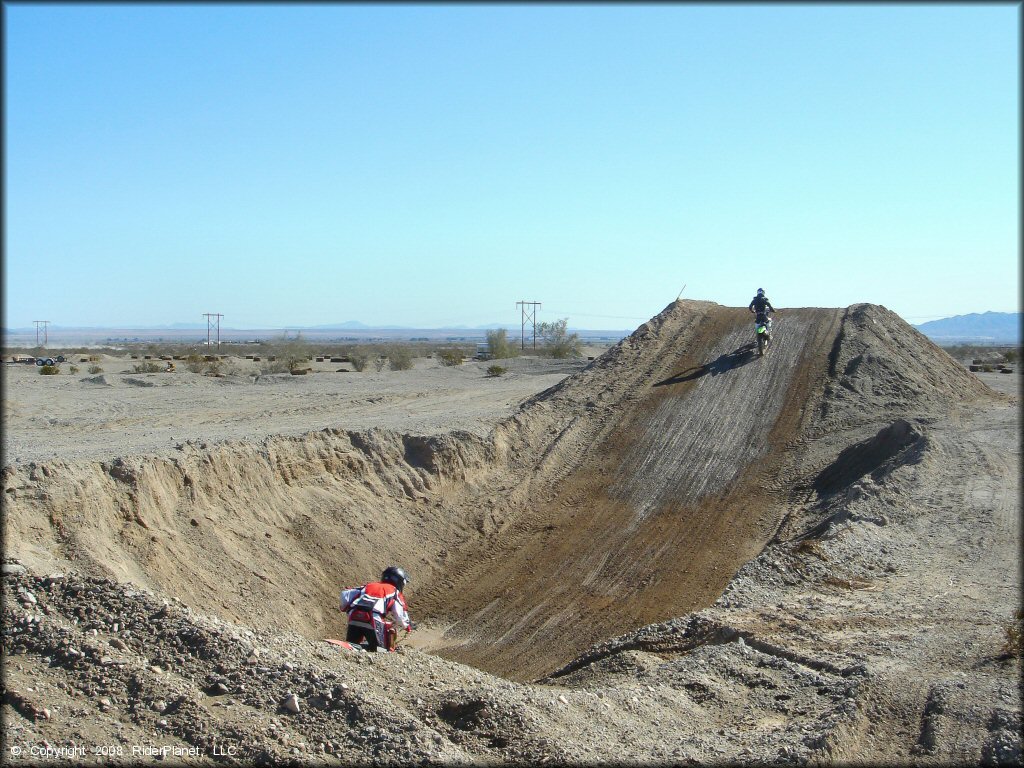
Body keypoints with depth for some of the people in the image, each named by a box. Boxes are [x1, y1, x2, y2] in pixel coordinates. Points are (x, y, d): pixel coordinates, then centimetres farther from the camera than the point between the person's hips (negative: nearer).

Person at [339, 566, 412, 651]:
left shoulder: (369, 585, 29)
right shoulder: (395, 592, 17)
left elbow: (345, 593, 20)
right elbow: (400, 614, 5)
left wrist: (345, 608, 37)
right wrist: (407, 626, 24)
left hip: (354, 619, 4)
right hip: (373, 621, -4)